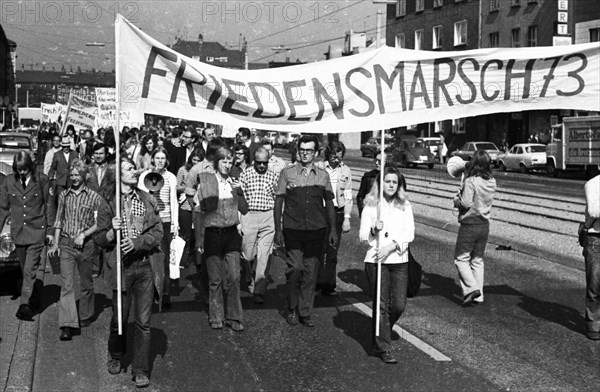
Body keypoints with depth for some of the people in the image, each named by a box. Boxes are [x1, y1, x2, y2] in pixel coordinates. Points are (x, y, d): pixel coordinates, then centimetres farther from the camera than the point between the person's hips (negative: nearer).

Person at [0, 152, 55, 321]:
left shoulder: (41, 180, -4)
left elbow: (49, 206, 0)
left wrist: (50, 230, 0)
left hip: (37, 231, -4)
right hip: (18, 231, 4)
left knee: (30, 269, -12)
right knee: (26, 269, 13)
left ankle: (25, 305, -14)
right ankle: (35, 299, 29)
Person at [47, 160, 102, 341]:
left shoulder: (94, 197, -2)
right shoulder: (63, 195, 7)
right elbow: (59, 220, 12)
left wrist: (83, 234, -14)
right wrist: (55, 243, 7)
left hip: (86, 244, -1)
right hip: (66, 244, 1)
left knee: (86, 283, 11)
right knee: (66, 284, -6)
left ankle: (86, 316, 30)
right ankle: (67, 325, -10)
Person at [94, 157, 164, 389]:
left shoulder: (147, 201, 6)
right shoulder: (108, 204, 1)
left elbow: (158, 232, 1)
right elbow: (99, 239, 3)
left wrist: (136, 242, -14)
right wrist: (112, 231, -17)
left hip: (146, 267, 1)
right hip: (121, 267, -1)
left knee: (143, 322, 1)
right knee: (119, 319, 9)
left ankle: (141, 370, 10)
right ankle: (115, 356, 36)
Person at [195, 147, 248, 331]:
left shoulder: (234, 183, 8)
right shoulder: (206, 183, -1)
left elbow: (245, 210, 5)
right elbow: (199, 213, 2)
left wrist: (239, 191, -9)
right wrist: (199, 240, 0)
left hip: (231, 233, 2)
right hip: (212, 234, -2)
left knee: (234, 277, -3)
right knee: (215, 279, 4)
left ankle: (233, 317, 8)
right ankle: (216, 318, 17)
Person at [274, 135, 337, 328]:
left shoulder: (323, 175, 9)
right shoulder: (287, 173, 3)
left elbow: (329, 203, 14)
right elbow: (278, 202, 4)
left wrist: (333, 229, 9)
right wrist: (278, 230, -1)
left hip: (316, 230, 2)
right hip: (293, 230, -2)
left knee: (310, 271, 2)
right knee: (294, 268, -7)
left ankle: (305, 312, 12)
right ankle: (292, 309, 11)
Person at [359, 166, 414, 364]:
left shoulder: (405, 206, 8)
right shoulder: (370, 206, 3)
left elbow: (409, 234, -1)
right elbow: (363, 236, 0)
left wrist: (391, 246, -15)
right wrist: (374, 229, -20)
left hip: (399, 260, 2)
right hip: (375, 260, -2)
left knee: (399, 305, 1)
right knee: (381, 305, -3)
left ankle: (381, 333, 28)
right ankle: (383, 348, 4)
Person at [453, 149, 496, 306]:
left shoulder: (471, 181, -19)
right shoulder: (492, 182, 2)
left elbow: (465, 203, -21)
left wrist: (456, 200, -1)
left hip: (469, 224, -6)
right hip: (484, 224, 7)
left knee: (461, 259, 4)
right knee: (478, 260, 15)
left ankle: (471, 287, -13)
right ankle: (478, 295, 17)